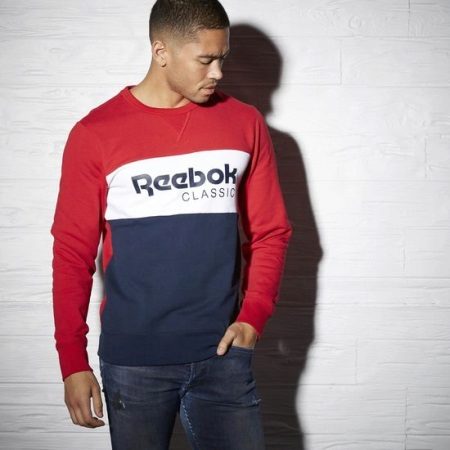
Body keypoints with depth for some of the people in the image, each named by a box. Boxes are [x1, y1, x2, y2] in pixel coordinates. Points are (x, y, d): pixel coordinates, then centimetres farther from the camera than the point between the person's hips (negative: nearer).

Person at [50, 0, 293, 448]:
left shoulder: (245, 123, 2)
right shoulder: (95, 134, -4)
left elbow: (270, 231, 8)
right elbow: (73, 253, -2)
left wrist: (253, 315, -6)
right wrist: (73, 361, -4)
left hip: (222, 354, 2)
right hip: (131, 361, -1)